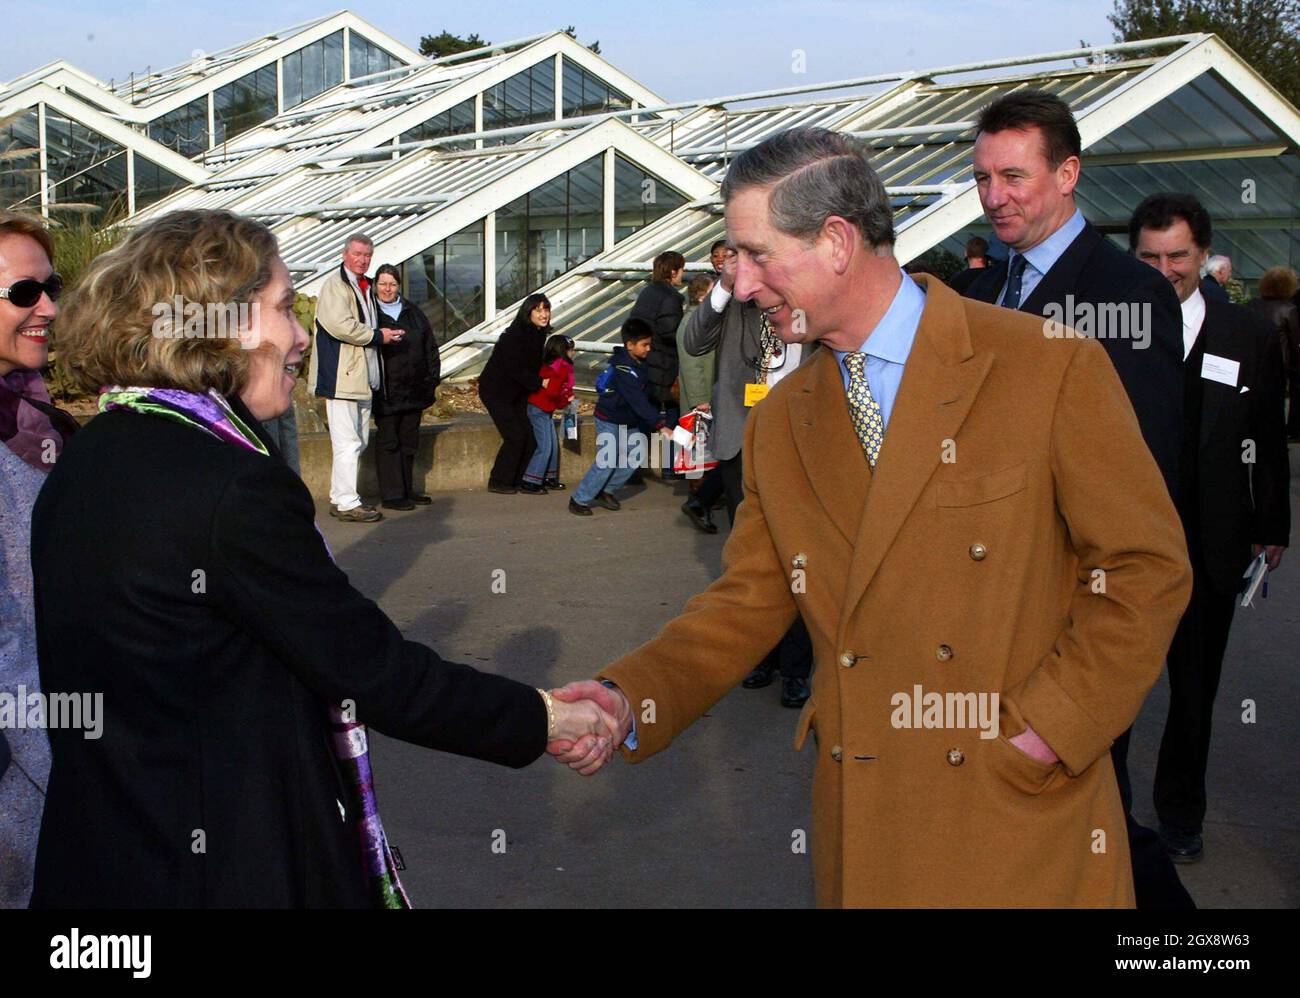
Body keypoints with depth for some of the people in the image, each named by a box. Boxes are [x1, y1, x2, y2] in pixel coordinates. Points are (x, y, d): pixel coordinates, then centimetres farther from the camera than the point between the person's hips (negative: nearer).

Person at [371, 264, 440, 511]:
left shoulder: (413, 312, 11)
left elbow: (430, 348, 13)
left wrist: (432, 380, 8)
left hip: (414, 389, 5)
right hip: (386, 391, -5)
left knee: (409, 442, 13)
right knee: (388, 442, -3)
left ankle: (407, 490, 22)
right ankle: (391, 495, 0)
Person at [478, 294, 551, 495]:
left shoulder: (538, 335, 4)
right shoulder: (514, 336, -22)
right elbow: (515, 369, -25)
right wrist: (539, 383, -22)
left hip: (516, 393, 8)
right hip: (495, 391, -8)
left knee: (529, 436, 3)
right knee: (515, 436, -12)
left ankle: (518, 481, 15)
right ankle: (498, 483, 0)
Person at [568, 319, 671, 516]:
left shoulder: (638, 364, 3)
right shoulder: (624, 370, -27)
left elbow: (643, 399, 12)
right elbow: (639, 402, -33)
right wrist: (660, 425, -35)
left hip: (629, 422, 9)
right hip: (610, 421, -9)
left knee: (635, 455, 6)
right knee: (606, 462, -11)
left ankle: (606, 490, 19)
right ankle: (579, 500, 1)